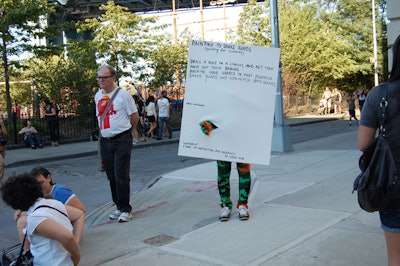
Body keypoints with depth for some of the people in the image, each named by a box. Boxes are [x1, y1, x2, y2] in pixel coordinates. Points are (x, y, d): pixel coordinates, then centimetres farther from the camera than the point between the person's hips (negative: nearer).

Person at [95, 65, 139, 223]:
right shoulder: (97, 96, 11)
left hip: (122, 140, -6)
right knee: (111, 177, 11)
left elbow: (135, 116, -2)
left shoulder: (123, 94, -8)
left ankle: (125, 210, 4)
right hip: (105, 141, 7)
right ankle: (119, 207, 23)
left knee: (121, 177, -7)